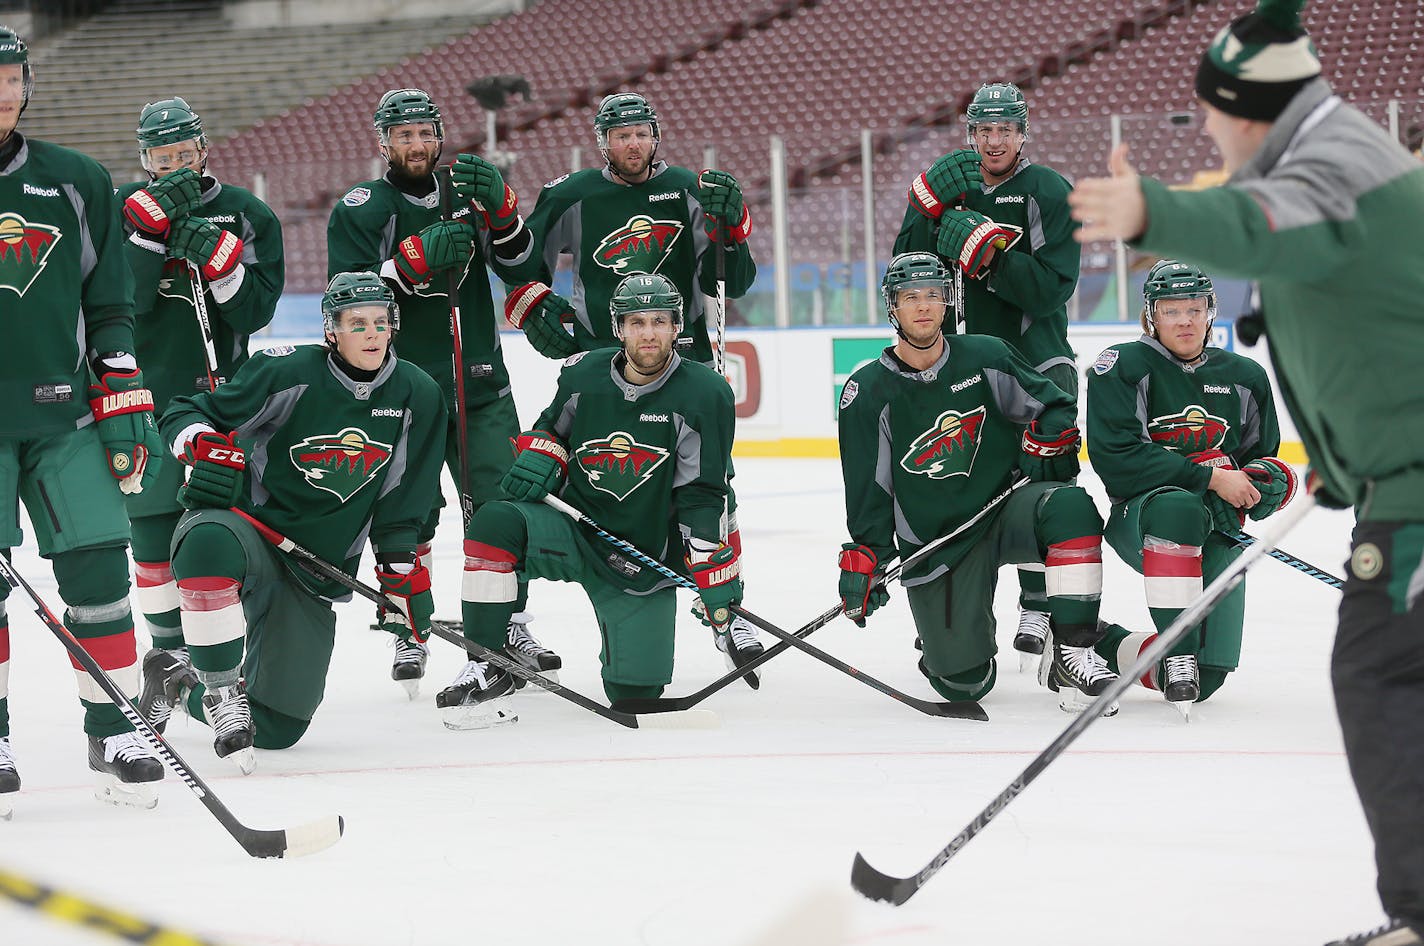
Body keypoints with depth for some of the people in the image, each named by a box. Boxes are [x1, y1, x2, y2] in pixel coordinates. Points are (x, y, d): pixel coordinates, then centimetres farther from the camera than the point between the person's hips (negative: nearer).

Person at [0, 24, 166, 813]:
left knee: (97, 567, -3)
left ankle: (112, 731, 8)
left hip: (64, 413, 2)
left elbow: (110, 305, 12)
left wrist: (126, 406, 5)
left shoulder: (76, 182, 8)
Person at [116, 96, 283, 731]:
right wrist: (153, 225, -22)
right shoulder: (124, 210, 1)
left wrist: (214, 253, -20)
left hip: (221, 393, -1)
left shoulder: (247, 216, 2)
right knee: (154, 530, 2)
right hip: (147, 393, 1)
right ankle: (171, 652, 14)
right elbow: (124, 300, -12)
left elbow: (256, 310, -5)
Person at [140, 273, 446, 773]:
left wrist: (402, 574, 1)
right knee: (208, 540, -44)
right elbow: (184, 413, -8)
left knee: (276, 728, 2)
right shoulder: (287, 373, -14)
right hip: (247, 525, -4)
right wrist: (206, 447, -29)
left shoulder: (417, 397, -2)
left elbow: (399, 507, 8)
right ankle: (221, 690, -27)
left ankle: (180, 684, 32)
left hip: (316, 572, 4)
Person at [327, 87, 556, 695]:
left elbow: (520, 265, 3)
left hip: (479, 382, 3)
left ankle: (511, 625, 14)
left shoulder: (467, 193, 9)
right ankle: (410, 635, 12)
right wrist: (415, 259, -26)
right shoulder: (359, 209, -2)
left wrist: (499, 209, -15)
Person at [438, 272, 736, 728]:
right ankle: (488, 671, -22)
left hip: (643, 559, -1)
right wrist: (538, 456, -5)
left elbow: (703, 497, -12)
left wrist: (717, 576, -17)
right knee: (493, 523, -30)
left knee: (637, 688, -4)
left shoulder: (704, 394, -12)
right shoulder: (584, 374, -3)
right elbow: (553, 426, 18)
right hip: (572, 527, 1)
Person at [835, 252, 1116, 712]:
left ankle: (1074, 649, -27)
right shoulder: (867, 393, -5)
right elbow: (868, 489, -1)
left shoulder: (985, 358, -2)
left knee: (1070, 508, -35)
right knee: (963, 682, -7)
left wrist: (1044, 445, -11)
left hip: (1008, 507, 1)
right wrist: (865, 558, -7)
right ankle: (942, 633, 31)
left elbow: (1055, 408, 8)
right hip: (935, 544, -1)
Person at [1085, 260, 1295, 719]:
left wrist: (1271, 477, -3)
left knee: (1207, 677, -11)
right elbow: (1117, 458, -15)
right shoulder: (1122, 367, -5)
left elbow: (1260, 455, 23)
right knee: (1178, 507, -43)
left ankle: (1101, 646, 17)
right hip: (1138, 515, -4)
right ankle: (1177, 653, -35)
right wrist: (1209, 478, -19)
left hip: (1215, 531, 4)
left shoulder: (1244, 377, 10)